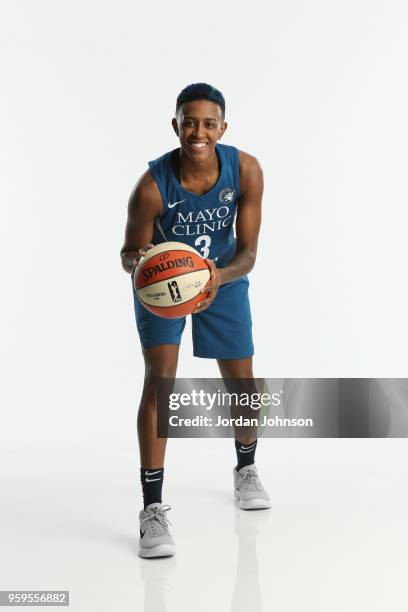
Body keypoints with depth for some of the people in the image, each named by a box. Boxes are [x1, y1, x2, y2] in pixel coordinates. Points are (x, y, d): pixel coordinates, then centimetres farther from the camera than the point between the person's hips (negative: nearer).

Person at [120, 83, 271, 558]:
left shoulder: (246, 171, -26)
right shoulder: (152, 186, -32)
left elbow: (248, 251, -23)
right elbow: (130, 252, -18)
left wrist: (220, 277, -44)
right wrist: (140, 264, -42)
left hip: (223, 276, 3)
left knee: (241, 380, 9)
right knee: (159, 377, -18)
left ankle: (246, 471, 38)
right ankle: (152, 508, -12)